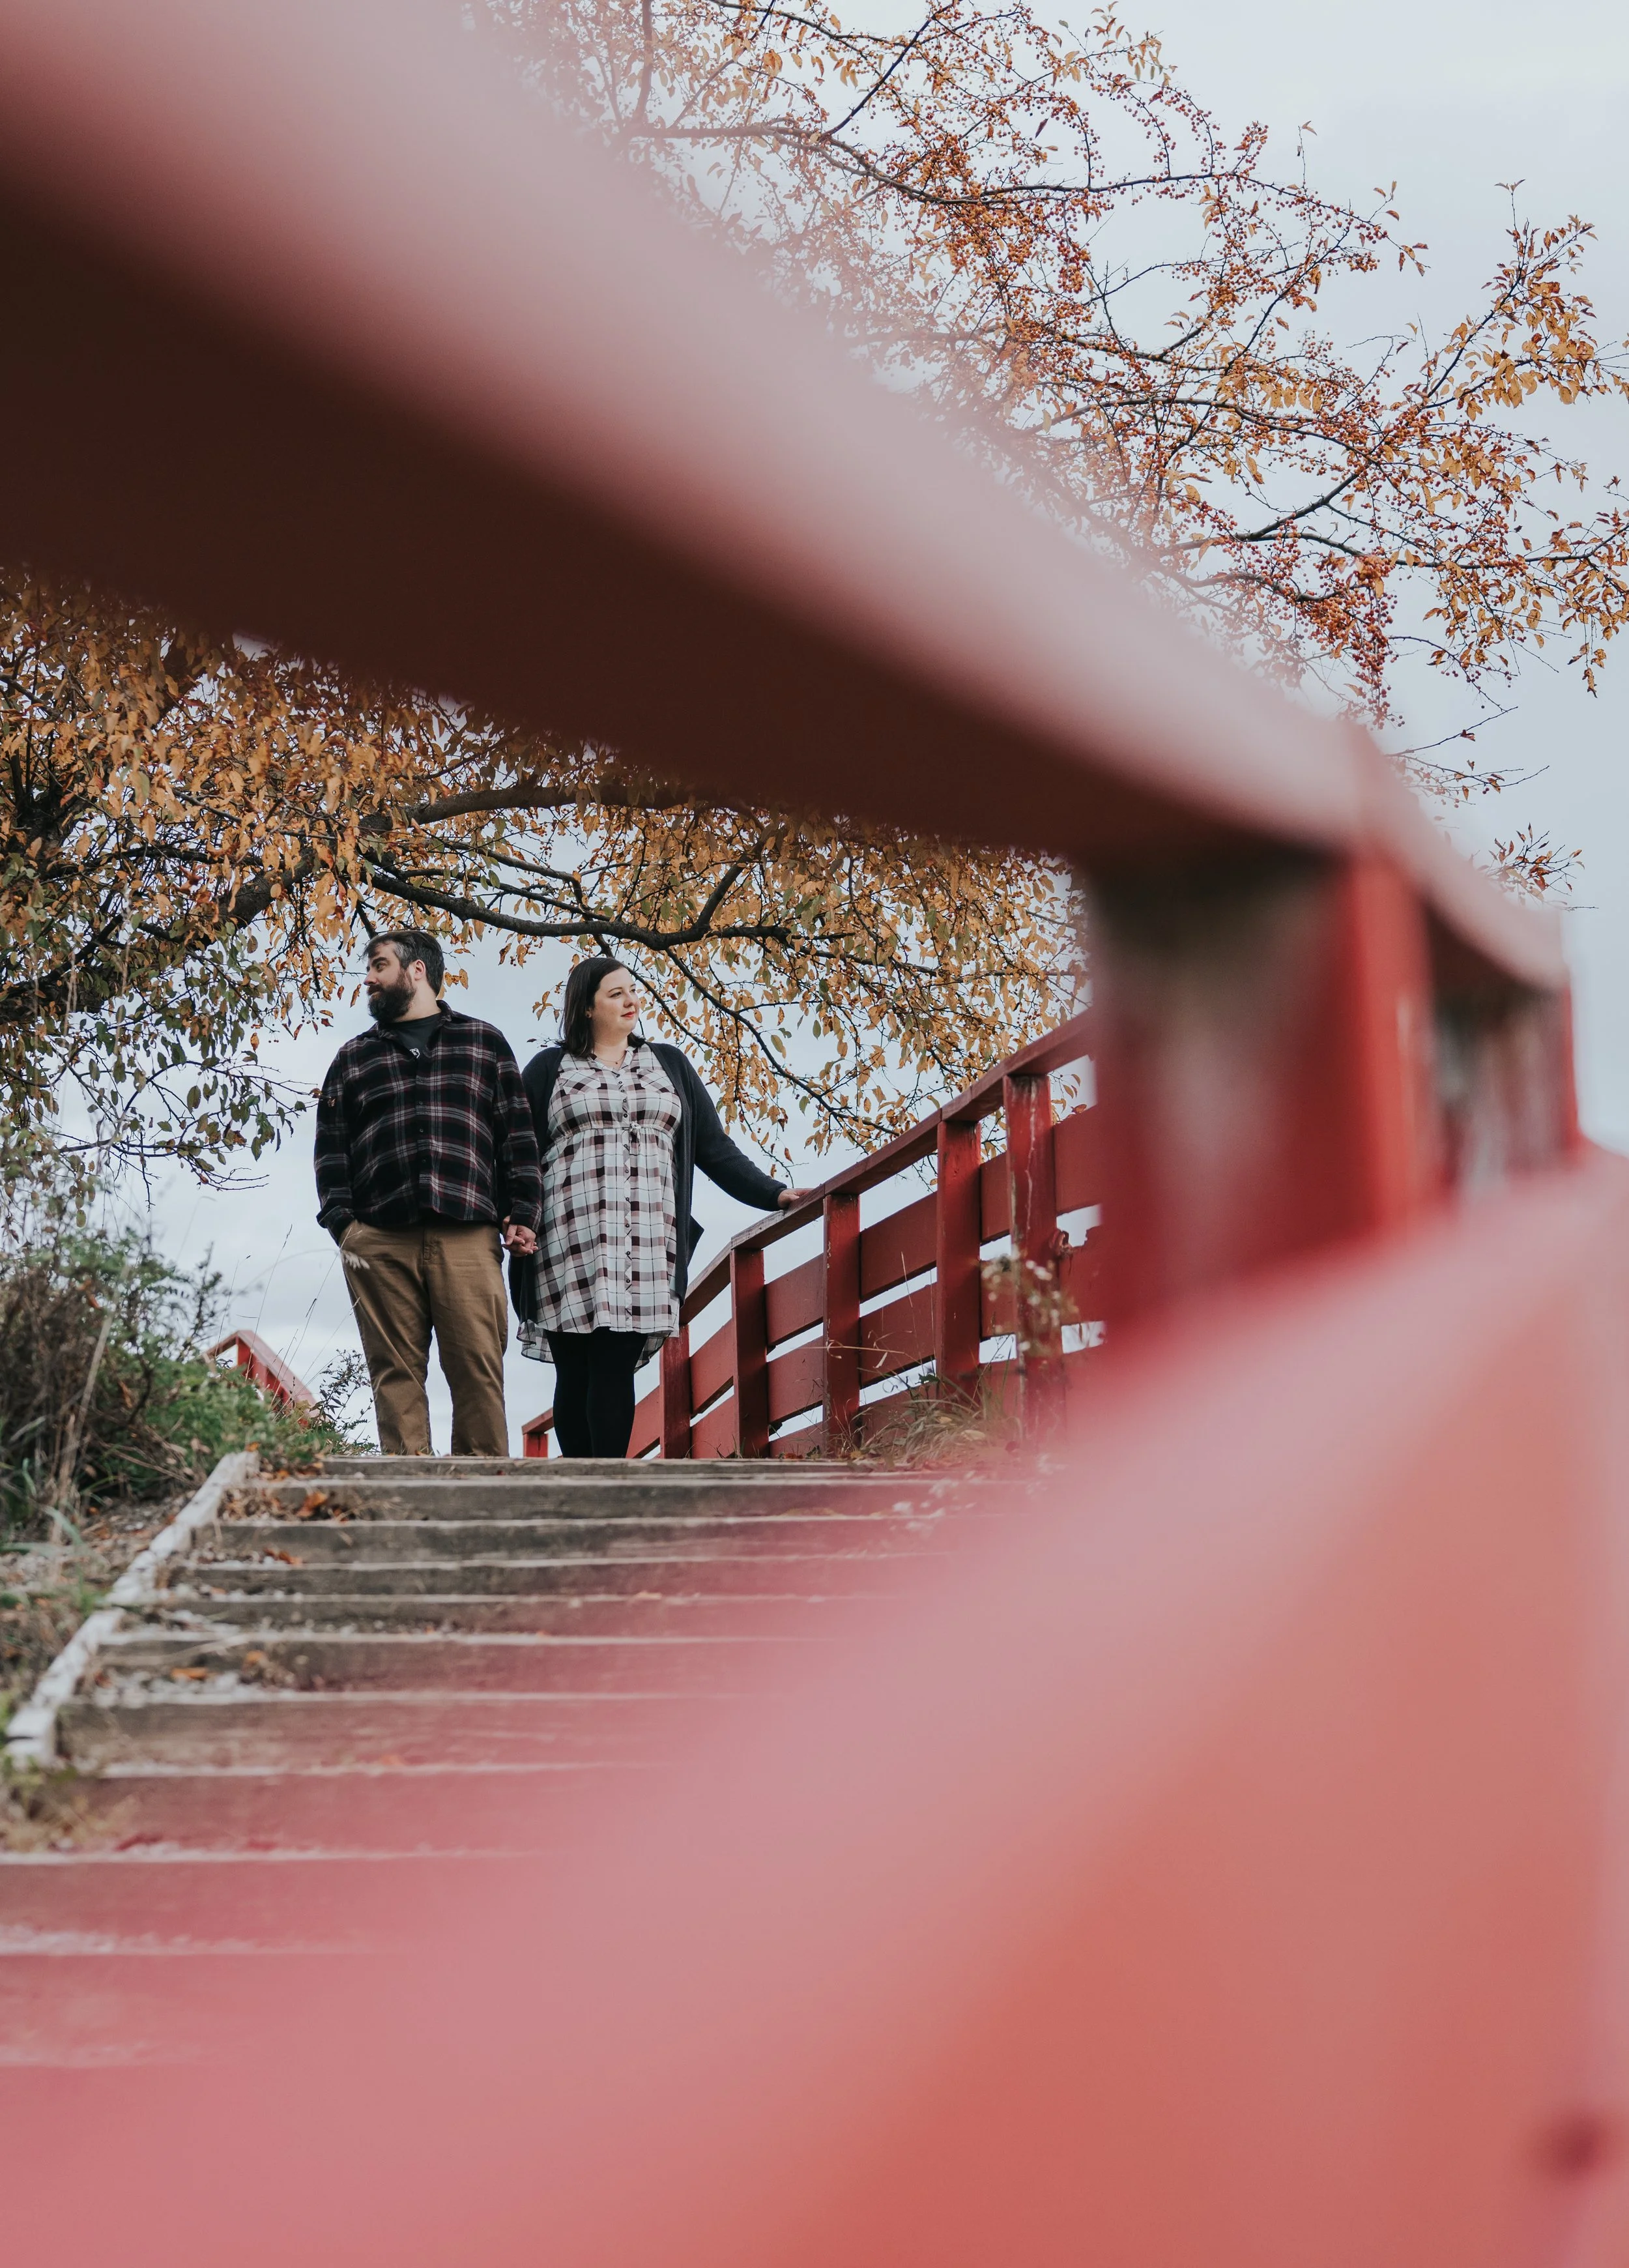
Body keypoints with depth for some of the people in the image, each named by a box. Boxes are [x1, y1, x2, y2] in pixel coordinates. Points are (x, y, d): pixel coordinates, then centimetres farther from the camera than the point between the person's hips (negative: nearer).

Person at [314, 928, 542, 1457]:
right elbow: (331, 1148, 16)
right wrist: (342, 1223, 1)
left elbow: (517, 1135, 11)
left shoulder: (484, 1043, 18)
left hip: (468, 1235, -2)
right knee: (396, 1373, -3)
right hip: (380, 1242, 2)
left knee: (478, 1369, -9)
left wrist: (522, 1215, 1)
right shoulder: (353, 1058, 23)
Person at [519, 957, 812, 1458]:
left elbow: (713, 1147, 17)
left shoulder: (669, 1064, 20)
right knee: (575, 1372, -4)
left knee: (616, 1368, -9)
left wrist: (772, 1193, 6)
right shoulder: (549, 1069, 12)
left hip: (643, 1242, 1)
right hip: (570, 1241, -1)